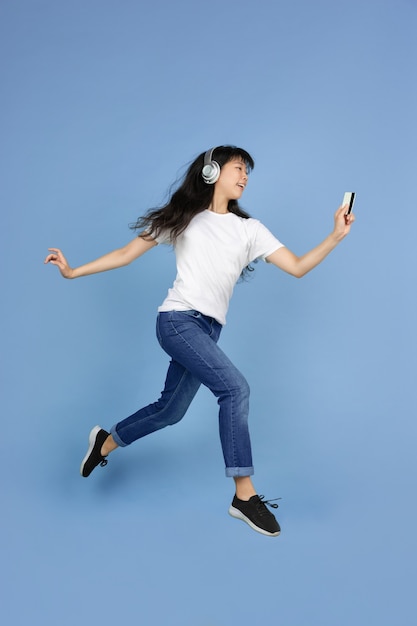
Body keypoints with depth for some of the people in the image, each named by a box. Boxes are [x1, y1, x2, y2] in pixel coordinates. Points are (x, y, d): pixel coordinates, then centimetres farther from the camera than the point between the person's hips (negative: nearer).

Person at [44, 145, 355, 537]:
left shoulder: (249, 228, 12)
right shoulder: (183, 217, 5)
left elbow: (297, 267, 4)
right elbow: (126, 254, 8)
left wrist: (336, 236, -8)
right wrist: (73, 272, 4)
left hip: (209, 329, 6)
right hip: (178, 320, -5)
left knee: (170, 410, 14)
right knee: (235, 388, -22)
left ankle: (105, 442, 40)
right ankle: (244, 496, -14)